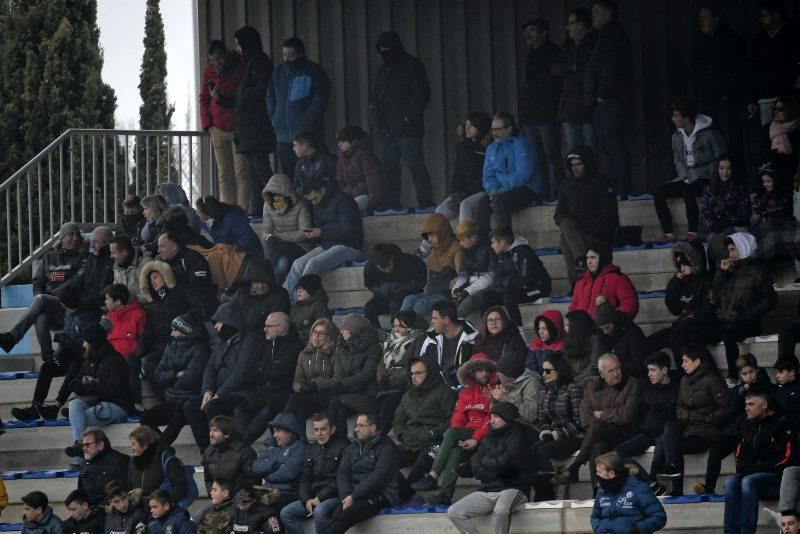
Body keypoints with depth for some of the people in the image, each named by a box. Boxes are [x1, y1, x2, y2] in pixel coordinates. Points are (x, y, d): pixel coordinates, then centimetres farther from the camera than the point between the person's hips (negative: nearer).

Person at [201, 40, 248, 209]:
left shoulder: (240, 68, -2)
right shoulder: (208, 71, 10)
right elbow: (204, 100, 16)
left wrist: (222, 99, -12)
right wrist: (208, 124, 4)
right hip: (218, 130, 4)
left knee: (241, 173, -8)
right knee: (224, 175, 3)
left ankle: (243, 211, -8)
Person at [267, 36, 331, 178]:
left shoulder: (313, 72, -3)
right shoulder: (280, 71, 14)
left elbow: (321, 98, -6)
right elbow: (270, 96, 23)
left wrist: (307, 121, -13)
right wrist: (273, 117, 9)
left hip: (305, 133, -5)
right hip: (283, 135, 5)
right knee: (287, 172, 5)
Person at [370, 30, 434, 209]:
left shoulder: (412, 66, 0)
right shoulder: (382, 70, 20)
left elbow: (422, 94, -7)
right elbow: (374, 98, 23)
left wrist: (409, 116, -14)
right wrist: (374, 119, 7)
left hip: (407, 131, -7)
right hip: (386, 131, 7)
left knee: (416, 166, -10)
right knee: (388, 169, 5)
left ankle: (425, 202, -11)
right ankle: (391, 205, 10)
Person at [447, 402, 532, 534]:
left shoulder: (517, 436, -3)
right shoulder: (489, 437, 16)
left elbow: (504, 464, -15)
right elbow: (475, 465, 8)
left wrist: (486, 461, 3)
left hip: (512, 488, -7)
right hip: (487, 490, 7)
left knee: (500, 511, -40)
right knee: (453, 513, -10)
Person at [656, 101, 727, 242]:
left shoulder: (708, 134, -11)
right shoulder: (677, 136, 8)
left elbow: (721, 159, -7)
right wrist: (685, 176, -1)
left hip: (705, 178, -6)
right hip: (686, 178, 6)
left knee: (688, 191, -37)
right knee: (659, 193, -15)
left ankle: (693, 232, -29)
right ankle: (668, 233, -17)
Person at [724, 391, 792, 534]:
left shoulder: (779, 424, -2)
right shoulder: (747, 425, 18)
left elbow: (786, 457, -8)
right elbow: (741, 455, 26)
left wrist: (760, 467, -11)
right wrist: (742, 467, 3)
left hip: (776, 478, -5)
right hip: (749, 474, 6)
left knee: (748, 482, -34)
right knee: (731, 482, -25)